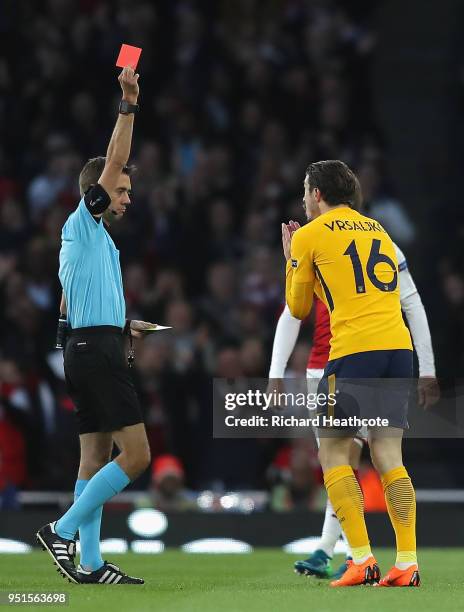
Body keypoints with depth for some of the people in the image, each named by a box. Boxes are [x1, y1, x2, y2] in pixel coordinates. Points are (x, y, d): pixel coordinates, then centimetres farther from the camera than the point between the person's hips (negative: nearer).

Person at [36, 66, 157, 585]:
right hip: (96, 351, -10)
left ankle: (90, 563, 3)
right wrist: (128, 107, -13)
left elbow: (72, 306, 26)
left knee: (96, 458, 6)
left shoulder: (89, 237, 22)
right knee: (136, 452, -13)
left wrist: (122, 326, 20)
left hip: (88, 349, 10)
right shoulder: (84, 224, -4)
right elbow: (113, 162, -13)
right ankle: (61, 531, -12)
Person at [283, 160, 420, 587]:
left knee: (333, 453, 4)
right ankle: (407, 564, -6)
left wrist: (292, 261, 30)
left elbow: (298, 309, 14)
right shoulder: (378, 230, 22)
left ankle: (362, 560, -8)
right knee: (388, 456, 5)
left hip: (354, 350, -5)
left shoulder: (309, 236, 6)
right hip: (399, 346, 5)